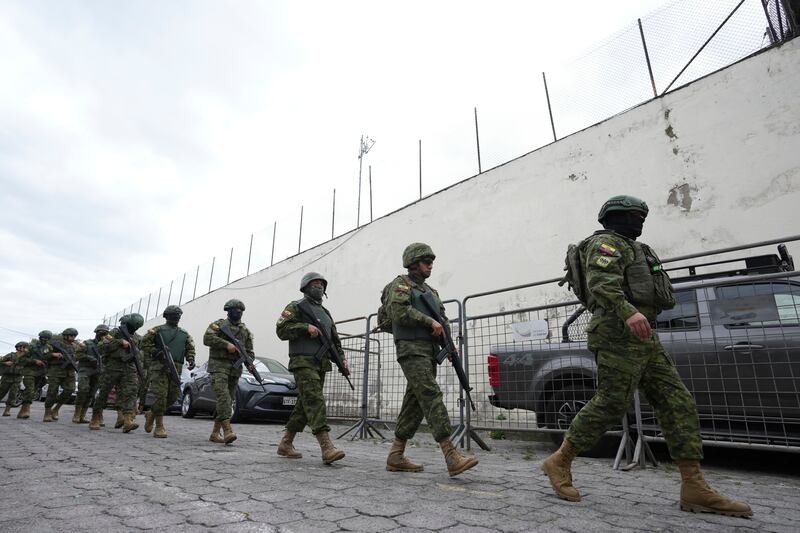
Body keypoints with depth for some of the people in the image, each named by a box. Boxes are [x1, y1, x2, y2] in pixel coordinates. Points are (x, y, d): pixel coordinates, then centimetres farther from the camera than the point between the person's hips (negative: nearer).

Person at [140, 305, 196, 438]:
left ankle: (151, 414, 29)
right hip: (159, 367, -4)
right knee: (161, 395, -11)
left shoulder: (184, 334, 18)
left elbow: (190, 348, 15)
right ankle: (159, 427, -3)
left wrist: (191, 360, -2)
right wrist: (156, 352, -13)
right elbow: (145, 342, 1)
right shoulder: (157, 330, 7)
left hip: (176, 369, 5)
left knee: (173, 396, 3)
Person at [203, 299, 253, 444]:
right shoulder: (219, 324, 4)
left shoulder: (245, 331, 16)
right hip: (219, 366, -5)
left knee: (228, 400, 7)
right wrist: (226, 344, -19)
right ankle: (227, 431, -25)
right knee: (223, 396, -19)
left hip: (235, 369, 5)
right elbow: (207, 338, -12)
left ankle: (215, 433, 17)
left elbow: (249, 351, 15)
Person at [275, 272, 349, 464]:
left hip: (321, 365, 8)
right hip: (303, 362, -7)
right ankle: (327, 448, -25)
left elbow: (335, 340, 21)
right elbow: (281, 330, -8)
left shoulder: (325, 313, 22)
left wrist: (342, 359, 7)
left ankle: (285, 444, 22)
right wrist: (306, 327, -17)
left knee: (305, 405, 10)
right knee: (315, 401, -18)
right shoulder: (296, 307, 3)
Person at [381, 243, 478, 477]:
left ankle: (395, 457, 13)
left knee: (414, 403, 6)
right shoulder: (401, 284, 0)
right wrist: (429, 321, -16)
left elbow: (442, 319, 22)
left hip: (429, 352, 8)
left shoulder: (430, 290, 25)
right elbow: (398, 311, -18)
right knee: (431, 396, -17)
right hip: (412, 350, -8)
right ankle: (452, 457, -21)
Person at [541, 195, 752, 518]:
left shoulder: (629, 248, 29)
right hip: (619, 334, -10)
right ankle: (559, 463, 0)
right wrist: (628, 312, -36)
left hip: (643, 338, 10)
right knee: (610, 404, -12)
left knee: (678, 403, 3)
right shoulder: (606, 243, -3)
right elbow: (600, 282, -22)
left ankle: (695, 489, 4)